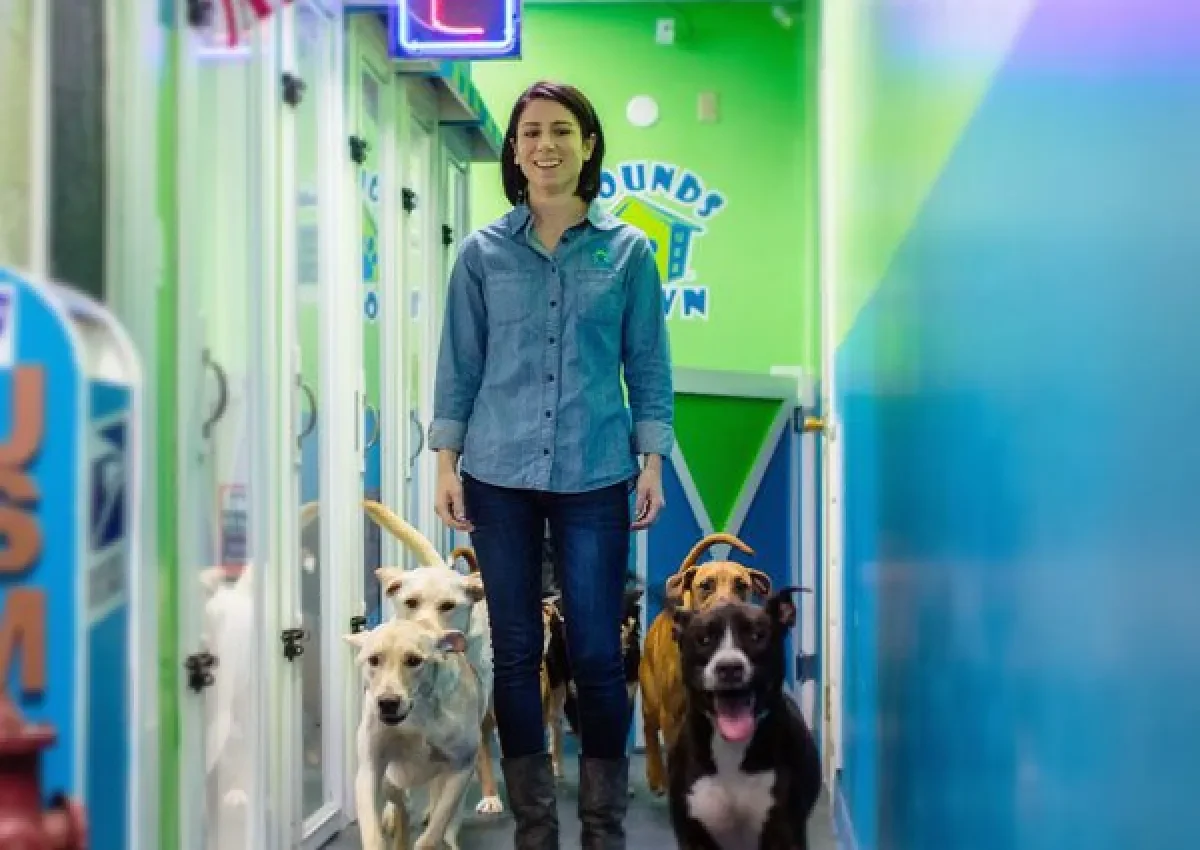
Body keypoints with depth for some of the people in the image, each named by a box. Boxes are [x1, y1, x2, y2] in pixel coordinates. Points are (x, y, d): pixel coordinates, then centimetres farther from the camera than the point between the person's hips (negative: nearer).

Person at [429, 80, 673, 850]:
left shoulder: (628, 251, 3)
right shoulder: (484, 252, 4)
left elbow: (648, 367, 5)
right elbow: (460, 365, 6)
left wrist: (652, 462, -1)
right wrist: (446, 463, 0)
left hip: (595, 478, -1)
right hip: (499, 477, 1)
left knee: (597, 651, 0)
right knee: (516, 651, 6)